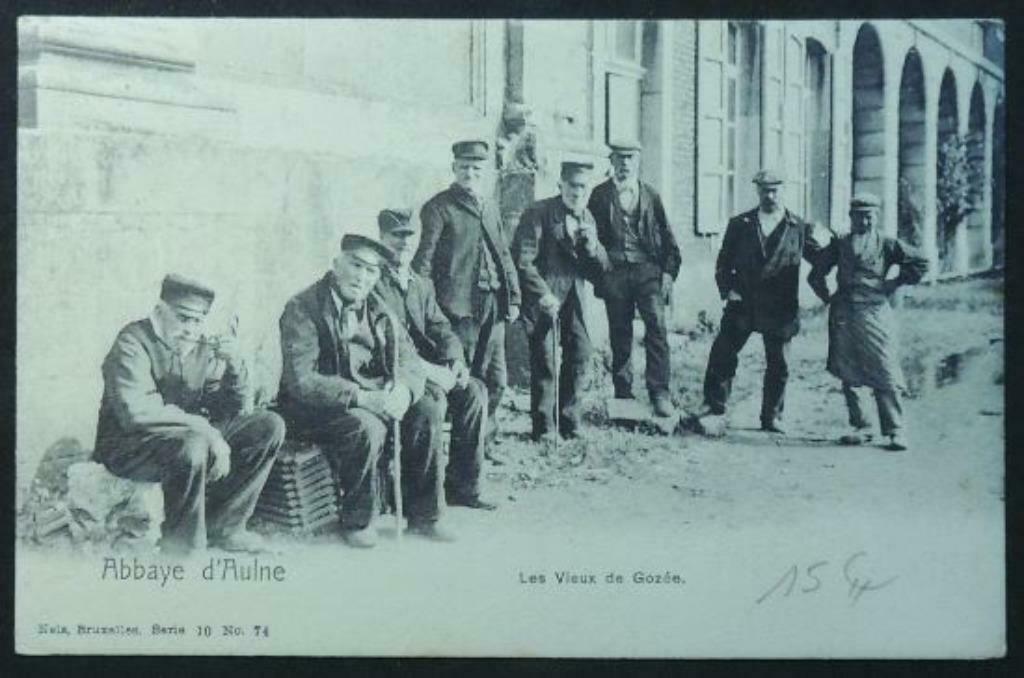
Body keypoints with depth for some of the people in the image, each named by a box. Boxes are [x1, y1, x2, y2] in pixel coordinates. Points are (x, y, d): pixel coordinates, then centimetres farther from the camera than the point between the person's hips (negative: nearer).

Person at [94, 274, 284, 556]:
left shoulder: (203, 349, 5)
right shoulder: (133, 343, -15)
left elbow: (233, 411, 8)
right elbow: (135, 413, -29)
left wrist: (235, 366, -12)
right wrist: (206, 430, -30)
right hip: (127, 446, -7)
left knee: (270, 426, -4)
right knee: (193, 445, -39)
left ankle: (222, 526, -1)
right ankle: (181, 543, -17)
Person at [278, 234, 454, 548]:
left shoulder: (377, 309, 8)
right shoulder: (302, 308, -13)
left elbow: (408, 358, 6)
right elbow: (300, 380, -23)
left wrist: (403, 389, -19)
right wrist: (362, 398, -31)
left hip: (372, 396, 6)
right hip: (315, 405, -6)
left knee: (428, 411, -14)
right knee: (366, 427, -34)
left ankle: (423, 515, -3)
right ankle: (358, 522, -12)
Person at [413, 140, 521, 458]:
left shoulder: (490, 207, 18)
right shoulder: (439, 208, -2)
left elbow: (505, 255, 21)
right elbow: (424, 259, -7)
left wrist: (513, 297, 13)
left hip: (493, 304, 6)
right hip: (459, 305, -6)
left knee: (496, 379, 8)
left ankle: (483, 441, 21)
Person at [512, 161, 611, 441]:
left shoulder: (588, 219, 13)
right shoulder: (538, 213, -7)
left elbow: (600, 270, 10)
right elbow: (522, 259, -14)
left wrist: (592, 245, -10)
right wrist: (543, 294, -21)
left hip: (573, 297, 6)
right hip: (542, 295, -6)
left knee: (580, 353, 3)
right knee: (544, 360, -8)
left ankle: (568, 423, 17)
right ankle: (544, 428, 3)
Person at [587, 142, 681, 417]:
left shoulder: (650, 195, 11)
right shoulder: (600, 195, 7)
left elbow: (667, 238, 13)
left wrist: (669, 272, 4)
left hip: (647, 270, 0)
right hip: (615, 272, 0)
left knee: (656, 326, -15)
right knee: (620, 334, 4)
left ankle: (659, 392, -15)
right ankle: (623, 393, 13)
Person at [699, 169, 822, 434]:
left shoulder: (799, 228, 4)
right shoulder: (740, 224, 7)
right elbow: (724, 261, 8)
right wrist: (727, 289, -6)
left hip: (780, 309, -1)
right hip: (742, 303, 1)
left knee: (778, 365, 4)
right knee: (722, 353, -2)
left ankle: (772, 417, 16)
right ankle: (715, 403, 13)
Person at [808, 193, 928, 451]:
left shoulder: (886, 244, 6)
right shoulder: (840, 244, 12)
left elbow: (920, 264, 6)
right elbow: (816, 275, 19)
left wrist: (894, 284, 4)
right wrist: (828, 297, 9)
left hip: (875, 312, -3)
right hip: (844, 315, 3)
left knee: (885, 374, -7)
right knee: (848, 375, 3)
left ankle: (895, 431, -2)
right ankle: (861, 427, 13)